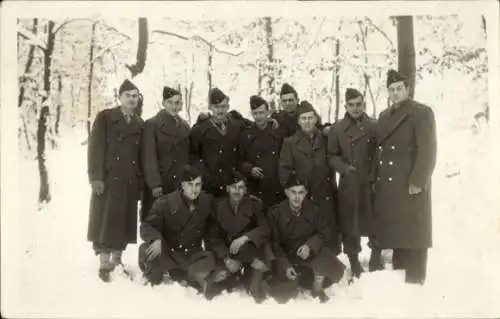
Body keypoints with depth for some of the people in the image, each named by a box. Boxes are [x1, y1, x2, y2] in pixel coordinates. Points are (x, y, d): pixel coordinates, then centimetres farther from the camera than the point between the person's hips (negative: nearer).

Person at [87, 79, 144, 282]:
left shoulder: (139, 123, 13)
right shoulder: (105, 117, 1)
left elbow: (141, 154, 12)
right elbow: (95, 148, -6)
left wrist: (141, 180, 6)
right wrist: (96, 177, -14)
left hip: (130, 181, 4)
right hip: (108, 179, -4)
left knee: (124, 221, 7)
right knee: (106, 221, -2)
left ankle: (116, 262, 19)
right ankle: (104, 265, 4)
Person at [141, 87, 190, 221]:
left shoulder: (185, 126, 14)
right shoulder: (152, 124, -2)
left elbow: (188, 155, 14)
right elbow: (149, 157, -7)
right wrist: (154, 184, -14)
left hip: (181, 184, 4)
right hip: (158, 186, -4)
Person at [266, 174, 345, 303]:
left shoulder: (313, 209, -6)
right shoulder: (276, 212, -11)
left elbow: (324, 233, -2)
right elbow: (275, 244, -8)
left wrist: (310, 246, -22)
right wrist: (285, 266, -20)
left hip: (312, 253, 1)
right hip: (287, 257, 0)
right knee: (283, 294, -21)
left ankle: (317, 288, 2)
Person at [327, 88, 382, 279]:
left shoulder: (374, 127, 4)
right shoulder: (337, 129, 3)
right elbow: (332, 156, 5)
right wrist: (344, 167, -11)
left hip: (372, 184, 1)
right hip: (348, 184, 0)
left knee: (375, 221, 8)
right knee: (350, 223, 4)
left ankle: (376, 256, 28)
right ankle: (354, 262, 18)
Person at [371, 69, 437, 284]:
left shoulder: (421, 113, -5)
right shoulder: (384, 117, 17)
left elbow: (428, 150, -12)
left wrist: (417, 181, -18)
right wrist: (375, 179, 11)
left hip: (410, 184, -7)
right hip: (387, 185, 7)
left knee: (413, 232, -2)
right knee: (394, 229, 12)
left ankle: (415, 279, 6)